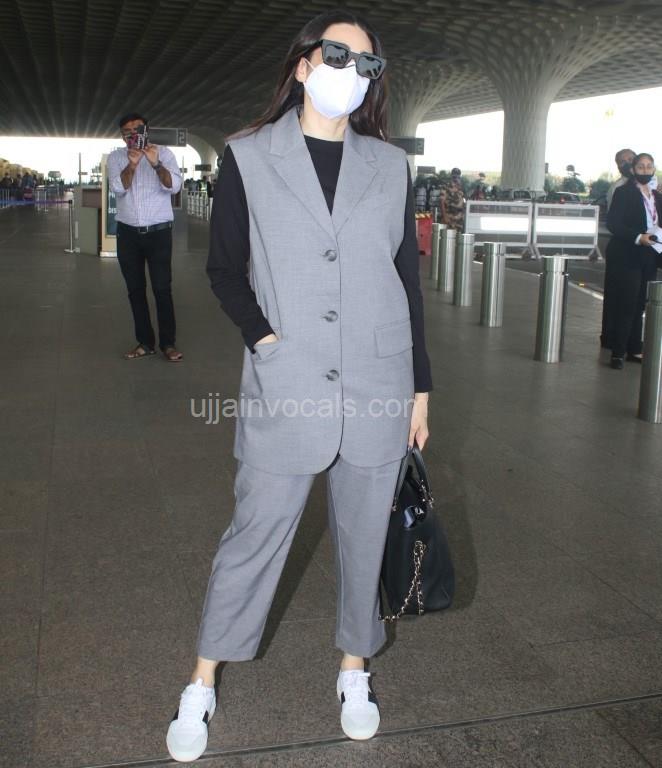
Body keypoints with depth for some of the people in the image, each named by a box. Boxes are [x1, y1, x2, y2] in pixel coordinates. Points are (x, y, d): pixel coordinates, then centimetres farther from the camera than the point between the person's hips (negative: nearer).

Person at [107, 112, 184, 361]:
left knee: (162, 288, -7)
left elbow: (174, 186, -14)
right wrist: (131, 165, -27)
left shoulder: (164, 153, -1)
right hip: (128, 233, 3)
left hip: (159, 231, -3)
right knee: (135, 290, 5)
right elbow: (118, 188, -11)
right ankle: (145, 343, 11)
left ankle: (168, 343, 0)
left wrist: (156, 164, -30)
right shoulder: (116, 157, 5)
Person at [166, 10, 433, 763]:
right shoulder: (248, 158, 1)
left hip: (378, 389, 3)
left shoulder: (389, 166, 7)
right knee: (254, 535, 7)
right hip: (284, 389, -2)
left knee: (364, 536, 13)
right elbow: (224, 269, 3)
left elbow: (407, 279, 9)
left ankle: (354, 672, 34)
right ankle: (201, 687, 27)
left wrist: (419, 387, 8)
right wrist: (263, 337, -13)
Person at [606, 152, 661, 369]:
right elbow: (613, 223, -14)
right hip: (627, 258, -6)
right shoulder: (623, 192, -5)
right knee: (625, 305, -5)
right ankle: (618, 353, 1)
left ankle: (634, 349, 18)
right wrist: (638, 237, -23)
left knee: (639, 305, 10)